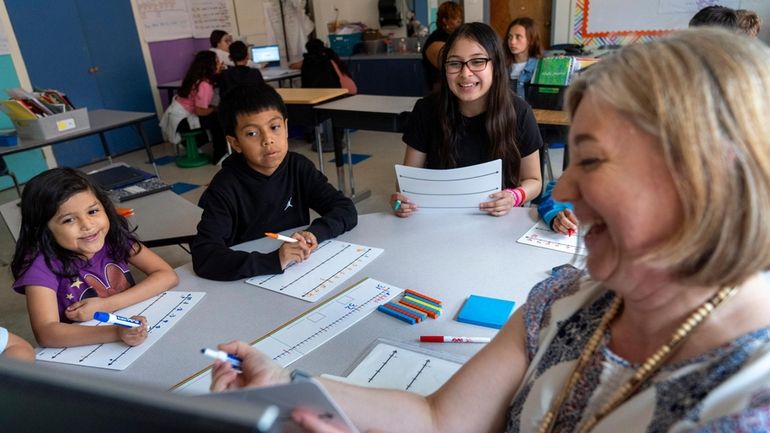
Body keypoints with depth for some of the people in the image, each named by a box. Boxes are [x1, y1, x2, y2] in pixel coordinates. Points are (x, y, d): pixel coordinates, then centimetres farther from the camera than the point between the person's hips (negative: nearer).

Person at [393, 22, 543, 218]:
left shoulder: (518, 112, -9)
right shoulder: (426, 110, -8)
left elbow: (533, 180, 2)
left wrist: (514, 197, -19)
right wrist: (401, 198, -21)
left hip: (497, 221, 0)